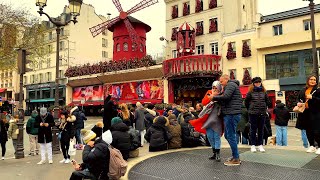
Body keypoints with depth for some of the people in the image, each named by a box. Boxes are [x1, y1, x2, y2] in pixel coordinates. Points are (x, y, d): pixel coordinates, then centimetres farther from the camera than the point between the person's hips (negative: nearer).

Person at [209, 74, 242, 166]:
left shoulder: (231, 84, -5)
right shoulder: (230, 86, 26)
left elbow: (226, 96, -21)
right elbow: (227, 98, 19)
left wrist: (214, 97, -9)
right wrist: (215, 97, 5)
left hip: (231, 114, -11)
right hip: (231, 114, 11)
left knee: (231, 136, -6)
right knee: (227, 135, 16)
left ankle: (236, 159, 2)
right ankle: (235, 156, 23)